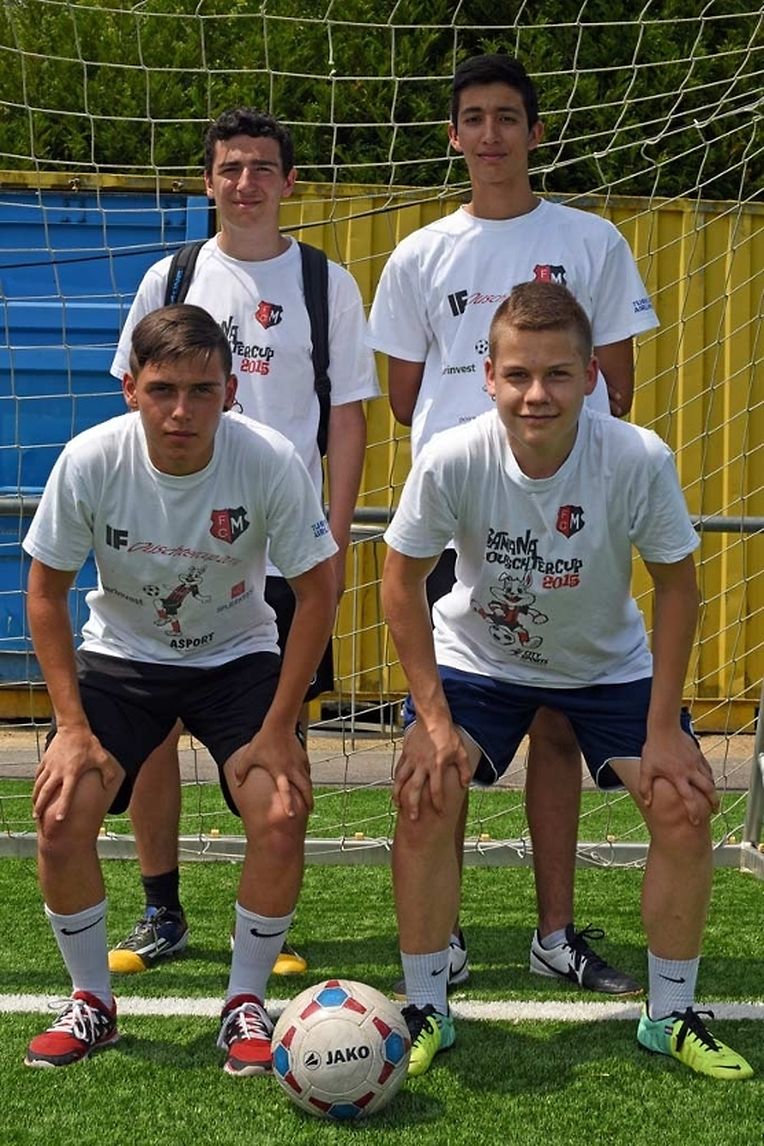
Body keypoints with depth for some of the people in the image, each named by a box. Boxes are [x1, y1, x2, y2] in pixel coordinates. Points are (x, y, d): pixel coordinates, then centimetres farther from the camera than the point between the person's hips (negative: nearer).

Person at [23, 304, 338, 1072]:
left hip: (239, 657, -1)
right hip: (120, 655, 1)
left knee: (282, 818, -20)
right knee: (61, 818, -17)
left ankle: (245, 1003, 3)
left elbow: (317, 591, -14)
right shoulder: (90, 460, -23)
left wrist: (278, 729, -16)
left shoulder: (270, 462, -26)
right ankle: (91, 1002, 7)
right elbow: (46, 590, -10)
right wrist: (73, 726, -15)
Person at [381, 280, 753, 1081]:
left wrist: (663, 729, -16)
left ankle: (670, 1015, 9)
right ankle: (425, 1010, 3)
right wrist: (435, 720, -17)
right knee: (423, 799, -17)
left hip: (609, 663, 1)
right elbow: (403, 581, -14)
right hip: (476, 656, 0)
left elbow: (675, 583, -15)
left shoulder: (639, 460, -30)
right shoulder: (451, 460, -30)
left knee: (684, 808, -12)